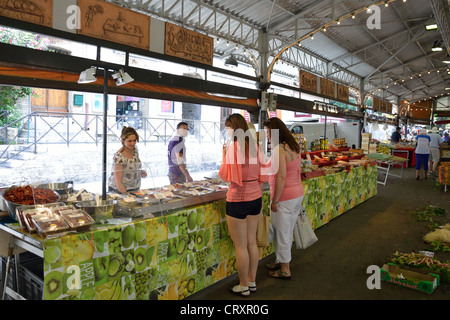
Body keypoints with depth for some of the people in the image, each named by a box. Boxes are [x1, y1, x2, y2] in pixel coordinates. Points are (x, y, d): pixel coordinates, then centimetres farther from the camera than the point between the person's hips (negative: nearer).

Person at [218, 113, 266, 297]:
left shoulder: (233, 146, -15)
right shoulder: (254, 146, 4)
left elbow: (225, 176, -11)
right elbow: (261, 176, 9)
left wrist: (224, 156, -2)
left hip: (238, 200, -7)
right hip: (255, 198, 7)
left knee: (241, 246, 6)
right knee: (252, 242, 17)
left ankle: (243, 287, 20)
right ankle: (252, 282, 31)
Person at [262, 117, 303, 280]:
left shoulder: (279, 149, -20)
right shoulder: (294, 147, 8)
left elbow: (281, 177, -24)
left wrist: (274, 201, -17)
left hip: (284, 197, -9)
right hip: (298, 193, 9)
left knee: (281, 234, 6)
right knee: (288, 232, 20)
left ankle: (285, 270, 20)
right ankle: (281, 261, 37)